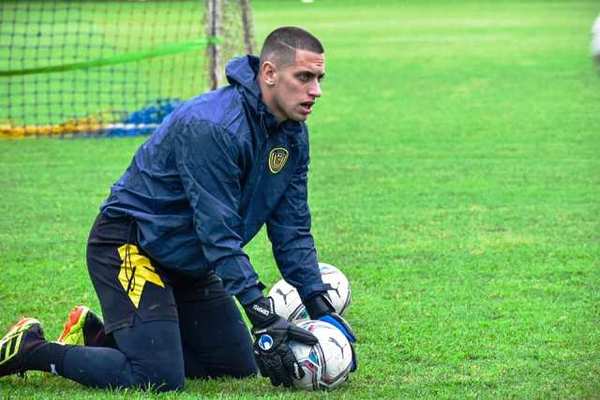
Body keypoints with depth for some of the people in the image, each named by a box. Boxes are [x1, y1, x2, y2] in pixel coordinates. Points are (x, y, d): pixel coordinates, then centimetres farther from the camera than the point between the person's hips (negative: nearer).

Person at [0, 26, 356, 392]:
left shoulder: (293, 134, -1)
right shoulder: (212, 127, -29)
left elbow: (293, 229, 4)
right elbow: (218, 232, -30)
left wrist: (323, 311, -4)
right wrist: (264, 316, -32)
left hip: (189, 262, 9)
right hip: (128, 248, -9)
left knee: (239, 366, 9)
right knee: (160, 378, -21)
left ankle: (99, 339, 19)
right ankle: (30, 348, -3)